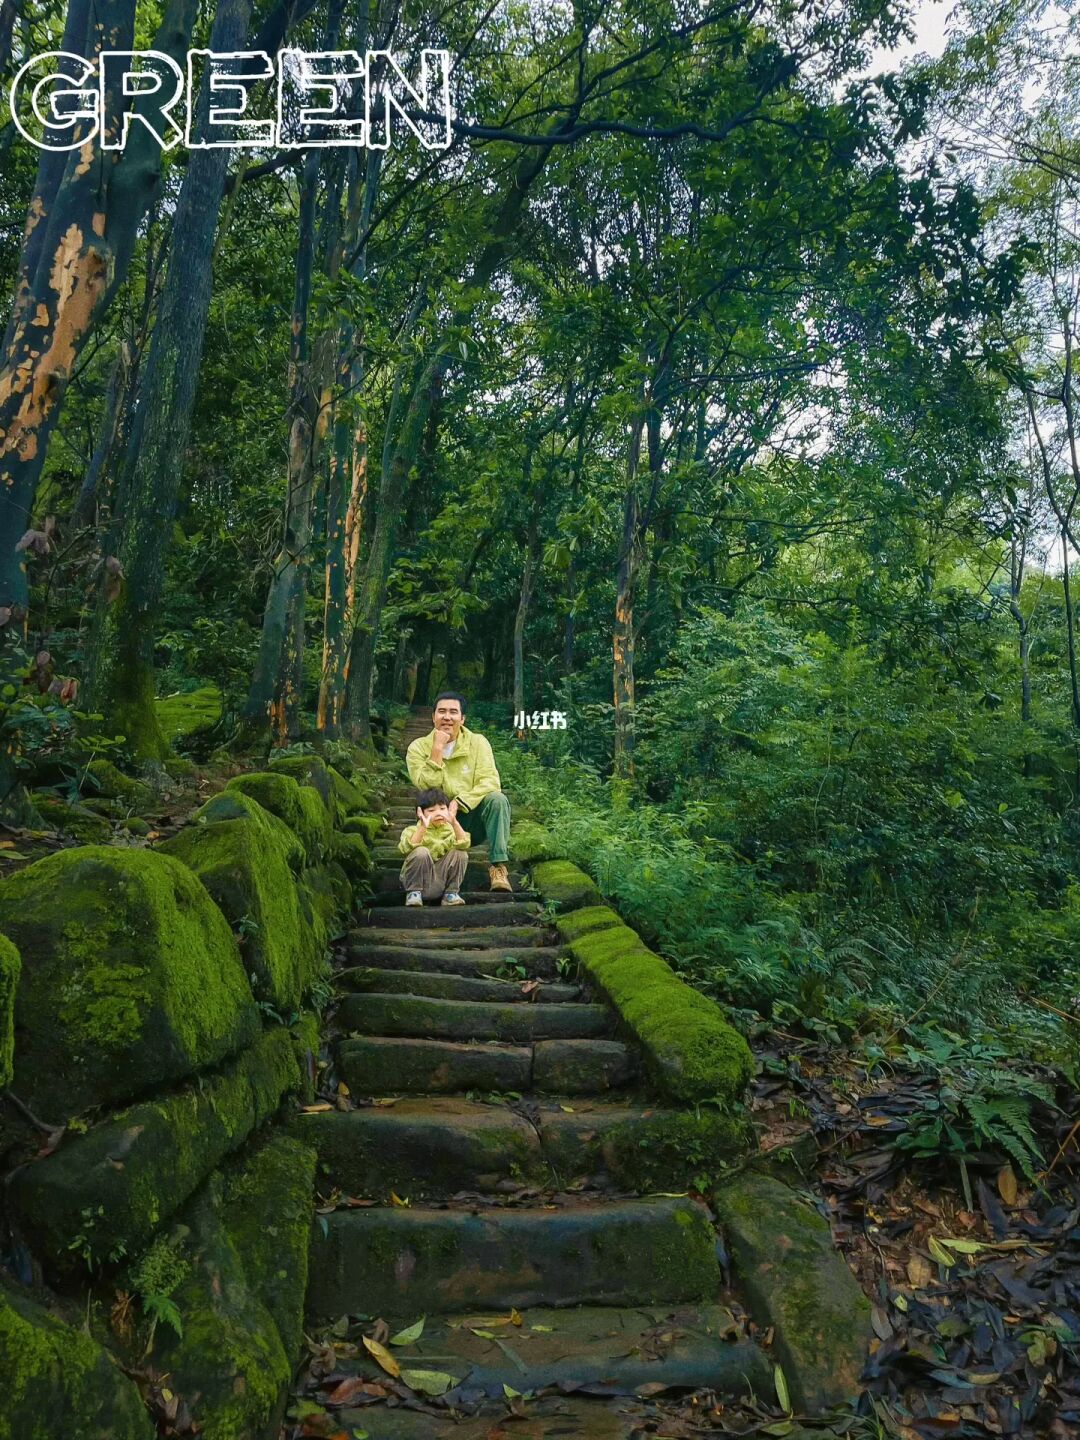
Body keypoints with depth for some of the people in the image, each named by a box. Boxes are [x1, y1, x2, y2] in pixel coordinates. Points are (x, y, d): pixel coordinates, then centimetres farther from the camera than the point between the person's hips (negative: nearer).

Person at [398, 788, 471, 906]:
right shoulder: (412, 830, -1)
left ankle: (451, 894, -4)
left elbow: (464, 844, -17)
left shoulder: (450, 829, 5)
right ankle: (413, 893, -11)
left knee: (460, 853, -16)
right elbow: (406, 849, -24)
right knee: (421, 852, -27)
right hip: (420, 881, -2)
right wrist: (423, 827, -35)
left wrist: (454, 823, -31)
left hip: (442, 882, 2)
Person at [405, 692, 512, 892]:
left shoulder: (477, 742, 0)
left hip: (473, 819, 1)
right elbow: (427, 788, -14)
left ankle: (498, 867, -27)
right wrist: (437, 749, -19)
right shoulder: (418, 747, -1)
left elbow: (490, 781, -14)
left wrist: (459, 803, -27)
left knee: (497, 799, -29)